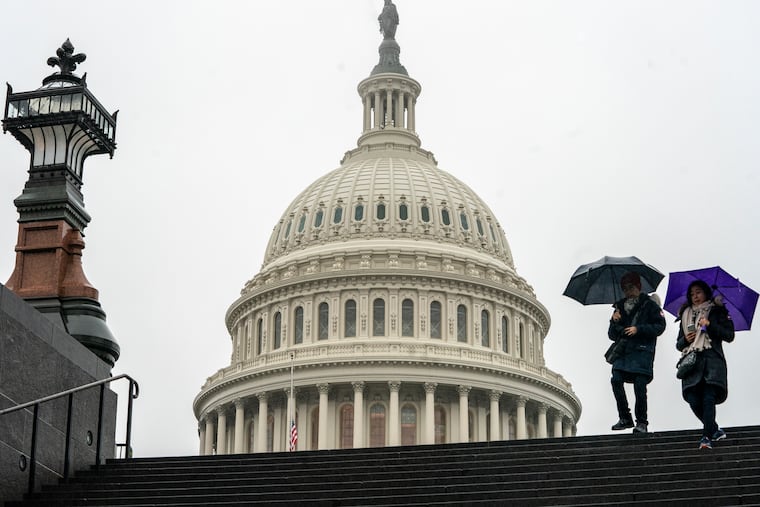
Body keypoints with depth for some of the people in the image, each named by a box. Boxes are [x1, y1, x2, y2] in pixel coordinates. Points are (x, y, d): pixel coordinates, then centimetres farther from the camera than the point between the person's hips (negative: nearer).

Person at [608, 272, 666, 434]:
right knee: (616, 380, -12)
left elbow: (660, 326, -3)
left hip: (642, 350, -5)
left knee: (639, 384, -13)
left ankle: (641, 422, -2)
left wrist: (638, 329, -11)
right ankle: (625, 418, 1)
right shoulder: (620, 306, 21)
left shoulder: (649, 305, 6)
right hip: (623, 350, 5)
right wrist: (614, 322, 2)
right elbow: (612, 335, 23)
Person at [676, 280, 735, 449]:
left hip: (712, 360, -4)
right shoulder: (686, 315, 22)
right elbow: (679, 344, 25)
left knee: (708, 399, -19)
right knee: (694, 401, -8)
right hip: (692, 362, 4)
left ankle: (707, 437, -25)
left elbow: (729, 335, 1)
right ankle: (715, 431, 12)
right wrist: (685, 340, 2)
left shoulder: (716, 312, 10)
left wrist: (710, 325, -9)